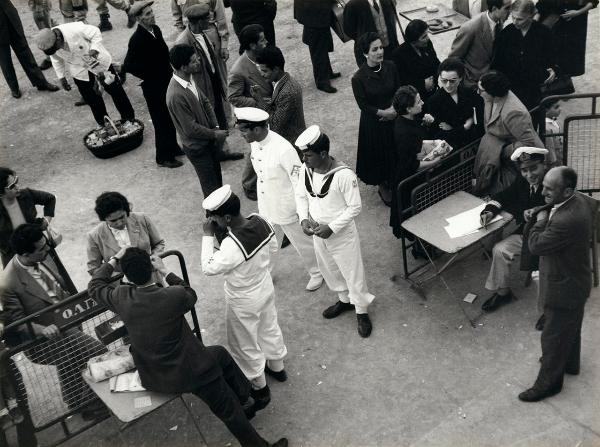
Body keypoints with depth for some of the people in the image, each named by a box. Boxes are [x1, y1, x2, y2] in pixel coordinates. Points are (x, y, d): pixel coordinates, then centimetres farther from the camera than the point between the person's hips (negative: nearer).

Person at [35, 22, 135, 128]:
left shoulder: (75, 29, -33)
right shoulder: (48, 44, -16)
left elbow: (96, 33, -18)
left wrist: (94, 50, -29)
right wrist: (61, 77, 6)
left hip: (99, 63, -3)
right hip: (80, 72, 3)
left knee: (115, 90, 6)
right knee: (92, 100, 5)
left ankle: (129, 118, 23)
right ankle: (104, 125, 23)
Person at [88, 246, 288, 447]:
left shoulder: (121, 298, -15)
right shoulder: (173, 296, -26)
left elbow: (95, 286, 8)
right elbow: (191, 295, 0)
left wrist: (114, 259, 14)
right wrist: (165, 271, 5)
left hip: (151, 377, 6)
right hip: (188, 371, -6)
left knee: (219, 354, 26)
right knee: (230, 411, 13)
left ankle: (244, 400, 39)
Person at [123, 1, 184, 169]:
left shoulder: (155, 29, 0)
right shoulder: (137, 39, -22)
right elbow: (128, 65, -22)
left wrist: (169, 71, 3)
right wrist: (152, 77, -16)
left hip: (166, 82, 7)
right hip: (154, 88, -7)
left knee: (171, 118, 20)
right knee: (161, 122, 5)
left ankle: (173, 147, 40)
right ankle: (163, 157, 19)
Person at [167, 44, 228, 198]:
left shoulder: (189, 79, -6)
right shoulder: (176, 95, -33)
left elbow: (204, 102, 6)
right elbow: (191, 129, -27)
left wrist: (216, 126, -6)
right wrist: (214, 134, -15)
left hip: (207, 140, 8)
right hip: (196, 147, -8)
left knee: (217, 175, 25)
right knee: (211, 185, 9)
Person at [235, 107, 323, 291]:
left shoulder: (283, 150, -32)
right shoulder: (255, 143, -8)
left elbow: (299, 181, -24)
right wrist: (261, 199, 18)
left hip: (285, 207, -6)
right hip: (264, 205, 7)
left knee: (302, 241, 16)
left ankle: (316, 272, 41)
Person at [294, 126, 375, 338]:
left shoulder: (344, 175, -28)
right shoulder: (305, 170, -10)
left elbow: (354, 207, -20)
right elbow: (301, 196, 5)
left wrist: (332, 227, -24)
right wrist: (304, 218, -11)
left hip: (342, 234, -6)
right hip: (318, 232, 6)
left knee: (352, 272, 10)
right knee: (329, 270, 25)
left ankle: (361, 311, 33)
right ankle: (345, 299, 50)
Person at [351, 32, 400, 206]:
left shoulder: (390, 66, -7)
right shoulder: (359, 78, -20)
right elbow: (363, 105, -14)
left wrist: (394, 108, -13)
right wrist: (382, 112, -20)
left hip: (394, 117, 4)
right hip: (373, 123, -4)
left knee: (396, 151, 15)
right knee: (379, 153, 11)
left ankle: (393, 182, 39)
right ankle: (383, 186, 34)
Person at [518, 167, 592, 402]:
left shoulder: (567, 220, -38)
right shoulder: (577, 200, -7)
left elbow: (535, 245, -27)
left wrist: (540, 222, -15)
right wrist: (542, 215, -5)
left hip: (563, 288, -10)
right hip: (574, 280, 10)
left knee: (553, 336, 9)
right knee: (570, 328, 30)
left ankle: (548, 382, 28)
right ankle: (569, 363, 52)